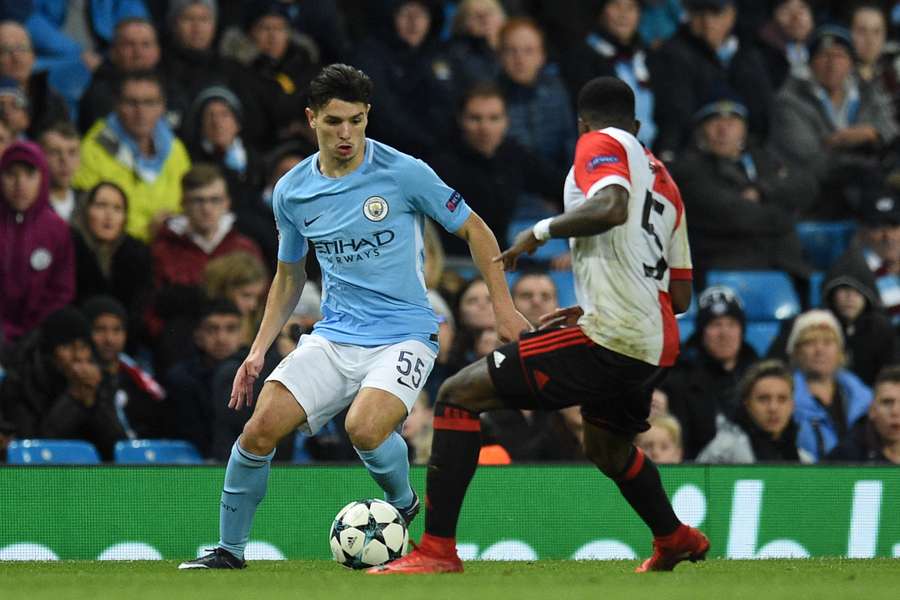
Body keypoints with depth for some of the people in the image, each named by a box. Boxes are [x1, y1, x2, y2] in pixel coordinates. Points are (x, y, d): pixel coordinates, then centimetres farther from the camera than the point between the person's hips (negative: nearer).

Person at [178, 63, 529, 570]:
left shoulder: (404, 173, -9)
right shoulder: (292, 192, 4)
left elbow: (474, 229, 2)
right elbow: (289, 278, 19)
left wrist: (504, 307, -2)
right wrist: (259, 350, 10)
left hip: (403, 334, -4)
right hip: (334, 336, 4)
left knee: (364, 428, -30)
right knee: (262, 427, -14)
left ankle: (404, 504, 3)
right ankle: (230, 548, 5)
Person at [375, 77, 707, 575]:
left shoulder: (601, 143, 1)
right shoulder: (665, 182, 24)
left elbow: (611, 207, -22)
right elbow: (680, 296, 22)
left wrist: (543, 230, -8)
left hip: (607, 341, -8)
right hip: (657, 348, 8)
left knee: (458, 395, -4)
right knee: (606, 447, 38)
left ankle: (437, 549, -10)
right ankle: (674, 539, 56)